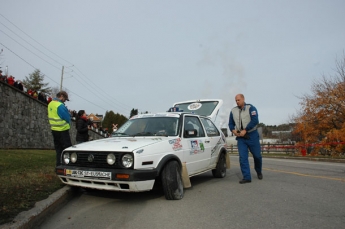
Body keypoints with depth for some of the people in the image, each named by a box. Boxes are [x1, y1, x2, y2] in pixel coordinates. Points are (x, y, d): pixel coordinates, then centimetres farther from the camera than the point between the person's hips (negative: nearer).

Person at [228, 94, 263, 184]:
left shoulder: (251, 108, -6)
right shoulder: (233, 111, 8)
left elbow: (255, 121, -17)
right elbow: (231, 123, 15)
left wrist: (245, 130, -21)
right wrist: (233, 130, -6)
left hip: (252, 136, -3)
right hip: (240, 137, 3)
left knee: (257, 155, 8)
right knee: (242, 157, -4)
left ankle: (259, 172, 35)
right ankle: (246, 177, 1)